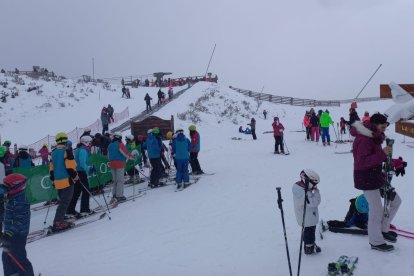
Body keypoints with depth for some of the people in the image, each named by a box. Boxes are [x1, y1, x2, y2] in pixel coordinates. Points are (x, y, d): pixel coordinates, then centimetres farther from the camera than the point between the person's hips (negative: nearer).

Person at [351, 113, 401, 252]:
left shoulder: (374, 137, 10)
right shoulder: (364, 139, -21)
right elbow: (362, 162, -28)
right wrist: (382, 154, -32)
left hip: (376, 175, 10)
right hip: (366, 178, -10)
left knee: (395, 200, 15)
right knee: (377, 210, -1)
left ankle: (383, 229, 30)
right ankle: (376, 242, 17)